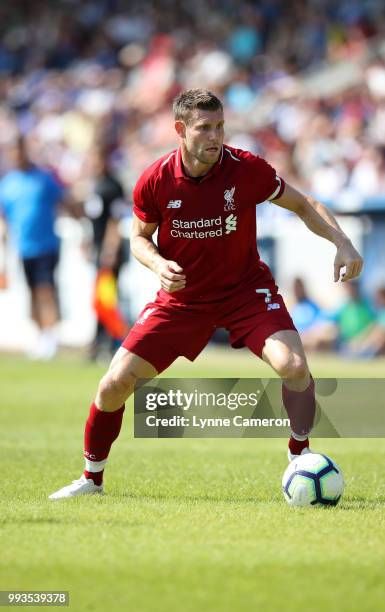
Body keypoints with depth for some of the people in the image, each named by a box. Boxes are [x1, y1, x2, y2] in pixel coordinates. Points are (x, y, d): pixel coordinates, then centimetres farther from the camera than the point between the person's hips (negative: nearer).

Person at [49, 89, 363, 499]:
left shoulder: (246, 169, -17)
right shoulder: (155, 181, -15)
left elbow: (303, 205, -3)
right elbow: (139, 237, 2)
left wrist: (342, 243, -18)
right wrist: (158, 264, -20)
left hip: (246, 289, -1)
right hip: (182, 297, 1)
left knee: (294, 366, -26)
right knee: (116, 382, -6)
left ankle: (300, 460, -4)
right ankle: (92, 478, 16)